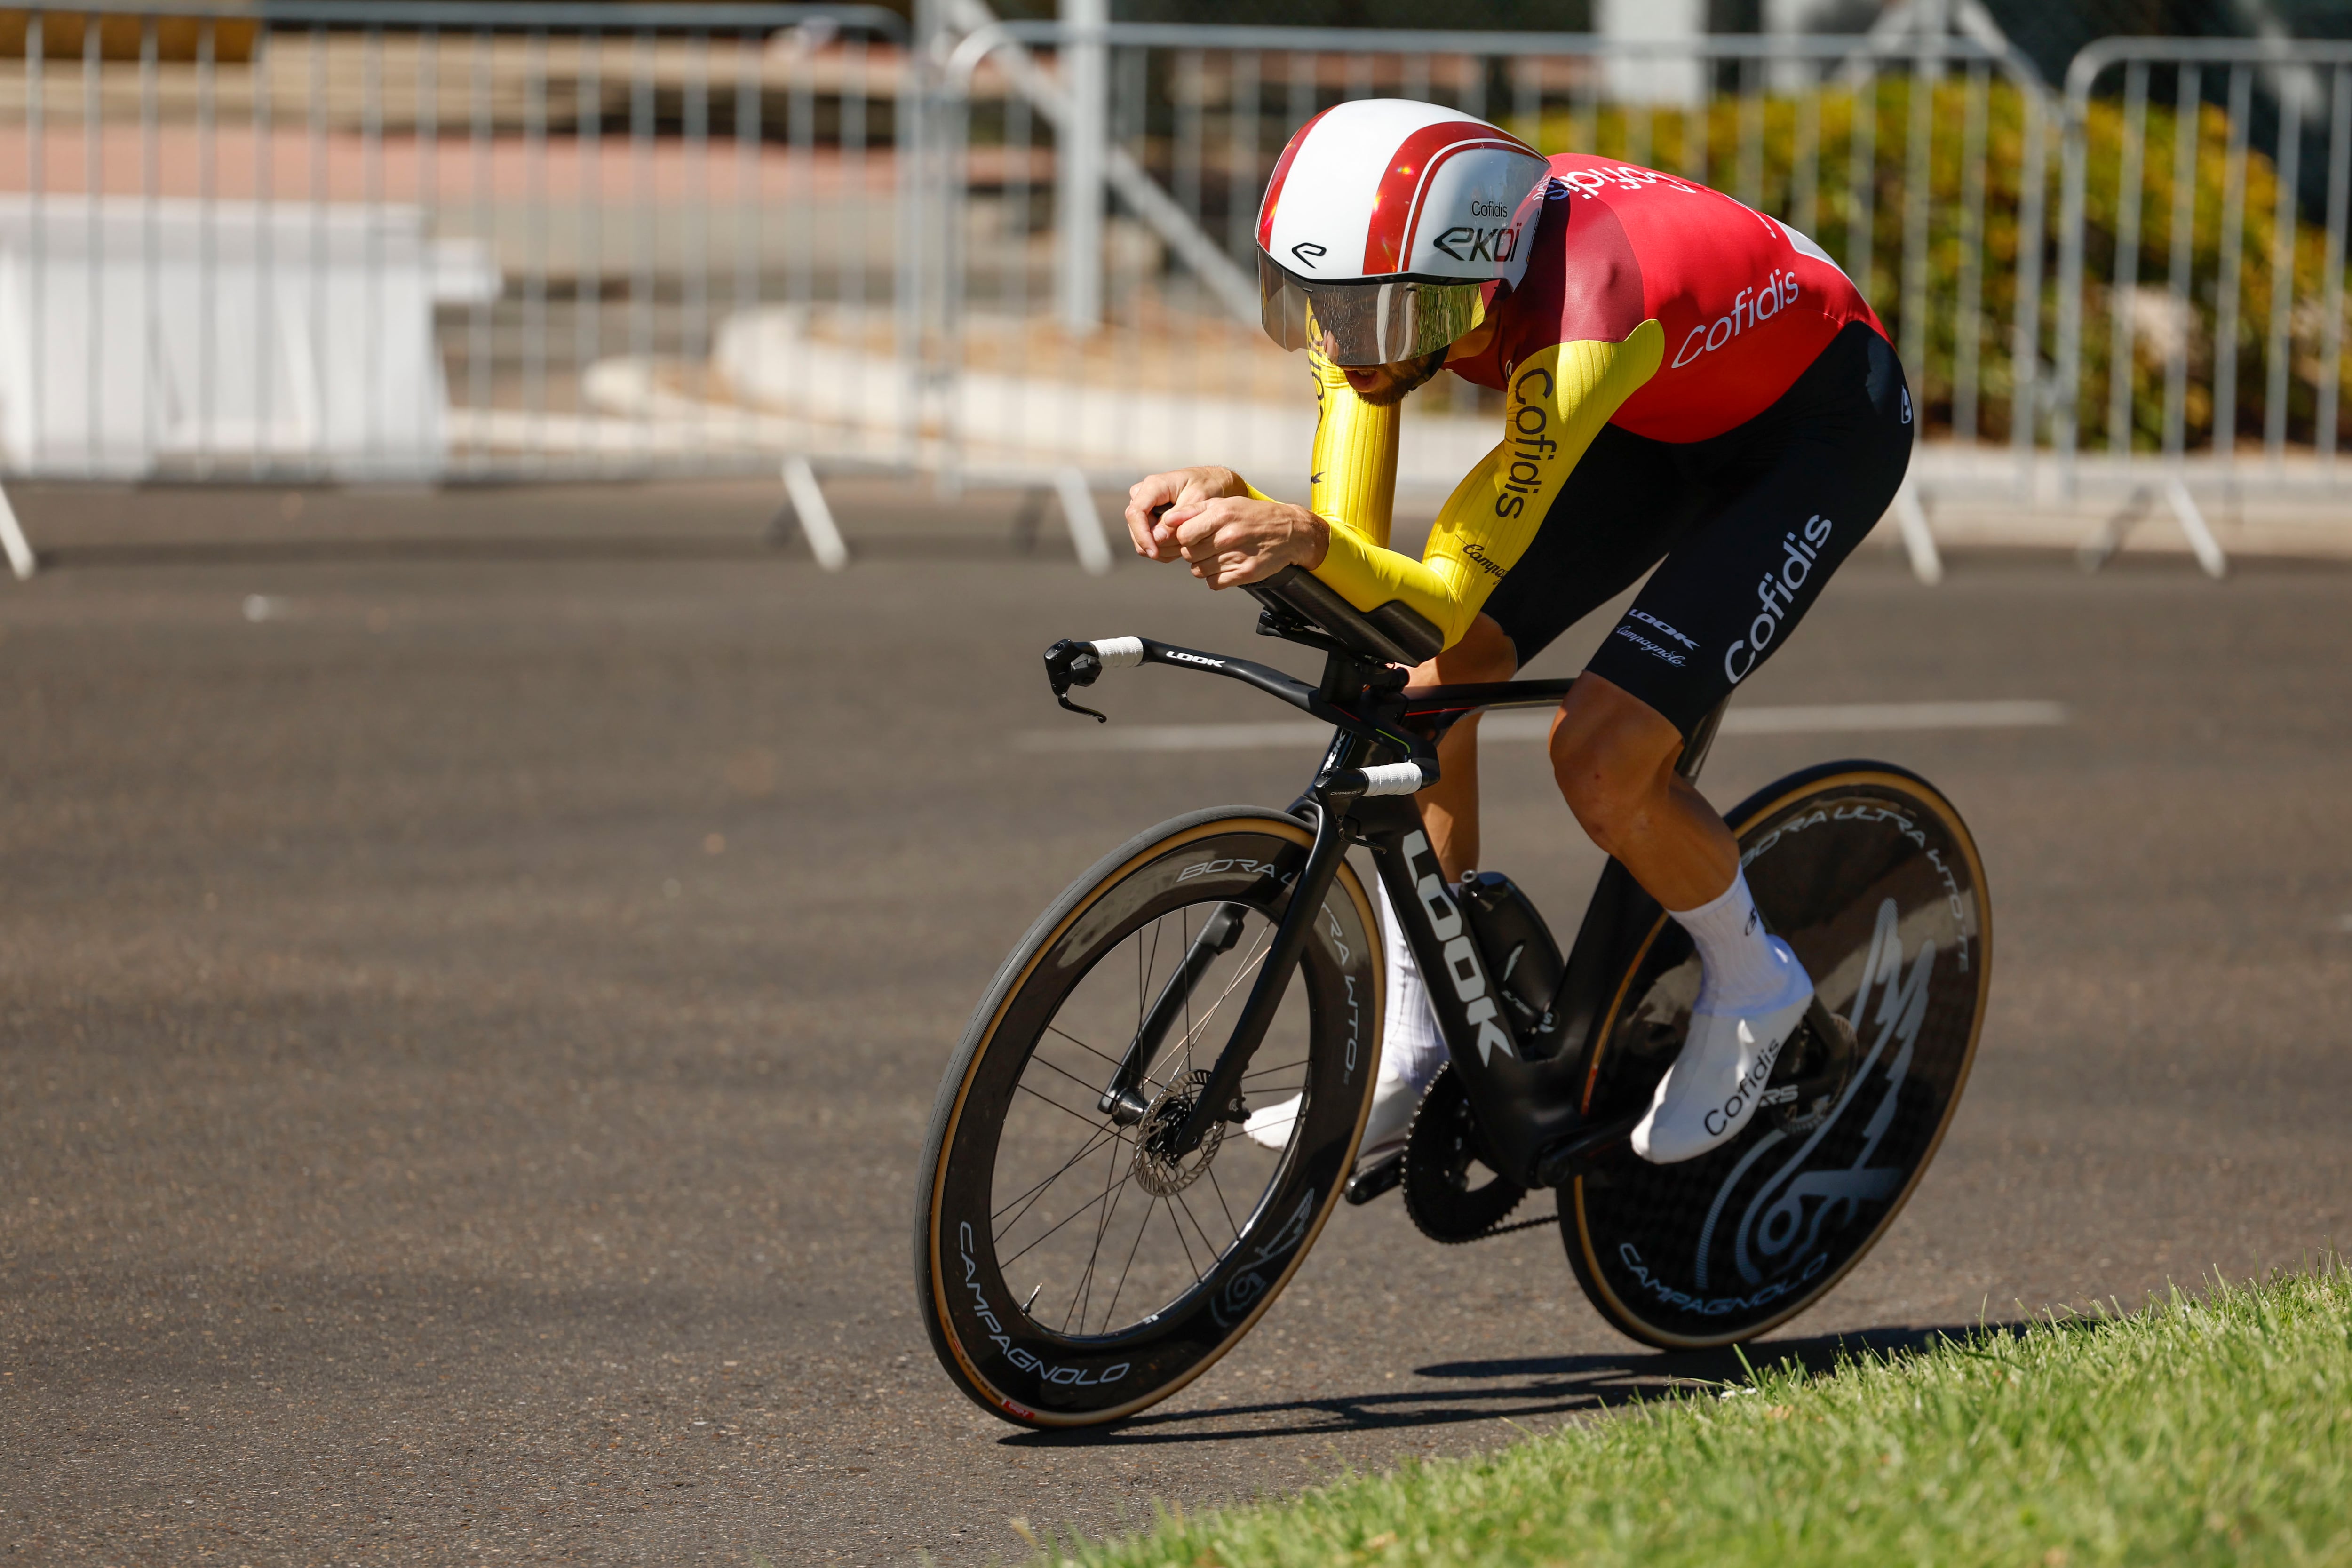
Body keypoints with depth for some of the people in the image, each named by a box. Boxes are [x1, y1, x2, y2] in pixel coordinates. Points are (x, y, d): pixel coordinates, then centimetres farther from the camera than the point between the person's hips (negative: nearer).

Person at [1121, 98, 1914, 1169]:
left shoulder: (1578, 318, -42)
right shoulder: (1382, 280, -22)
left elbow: (1450, 595, -39)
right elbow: (1352, 545, -19)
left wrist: (1311, 542, -57)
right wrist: (1228, 504, -39)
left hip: (1821, 422, -7)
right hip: (1659, 417, 7)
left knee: (1600, 758, -20)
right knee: (1423, 691, -7)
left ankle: (1751, 988, 10)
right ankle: (1414, 1058, 8)